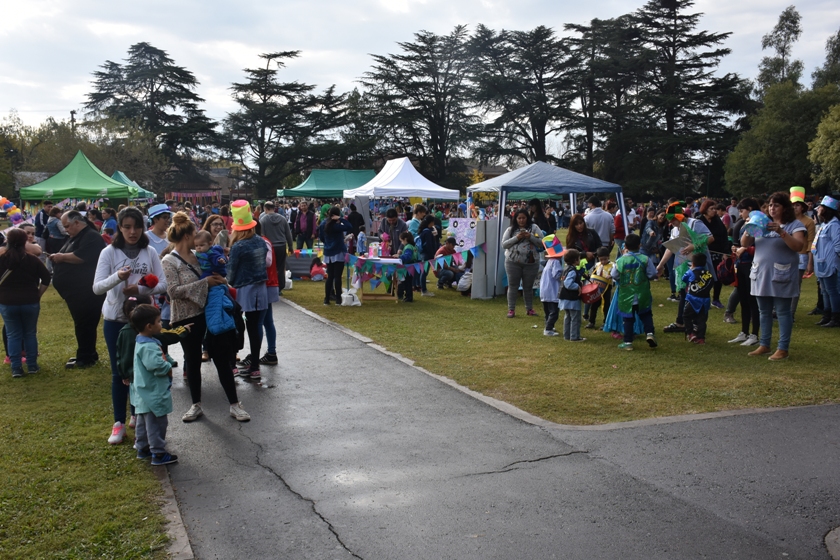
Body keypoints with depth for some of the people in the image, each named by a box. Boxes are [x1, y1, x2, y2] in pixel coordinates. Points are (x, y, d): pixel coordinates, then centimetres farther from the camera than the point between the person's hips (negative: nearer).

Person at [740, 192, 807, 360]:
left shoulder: (794, 224, -1)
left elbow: (798, 246, -16)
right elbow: (744, 244, 8)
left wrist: (781, 232, -25)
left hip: (781, 276, -5)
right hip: (761, 274, 5)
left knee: (782, 312, -1)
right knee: (764, 312, 11)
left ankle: (782, 349, 2)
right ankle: (764, 345, 19)